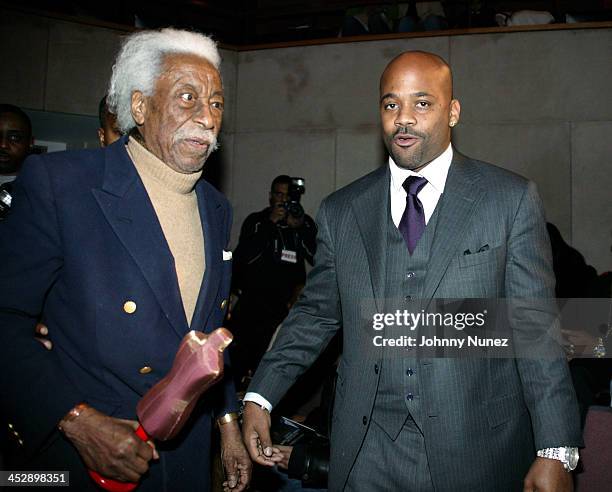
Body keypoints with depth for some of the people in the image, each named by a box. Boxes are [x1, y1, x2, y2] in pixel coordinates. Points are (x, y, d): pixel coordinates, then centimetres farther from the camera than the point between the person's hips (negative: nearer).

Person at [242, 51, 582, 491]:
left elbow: (537, 327, -5)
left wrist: (556, 451, -9)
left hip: (477, 453, -1)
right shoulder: (340, 210, 5)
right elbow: (315, 313, 10)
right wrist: (260, 397, 1)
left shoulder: (512, 199, -3)